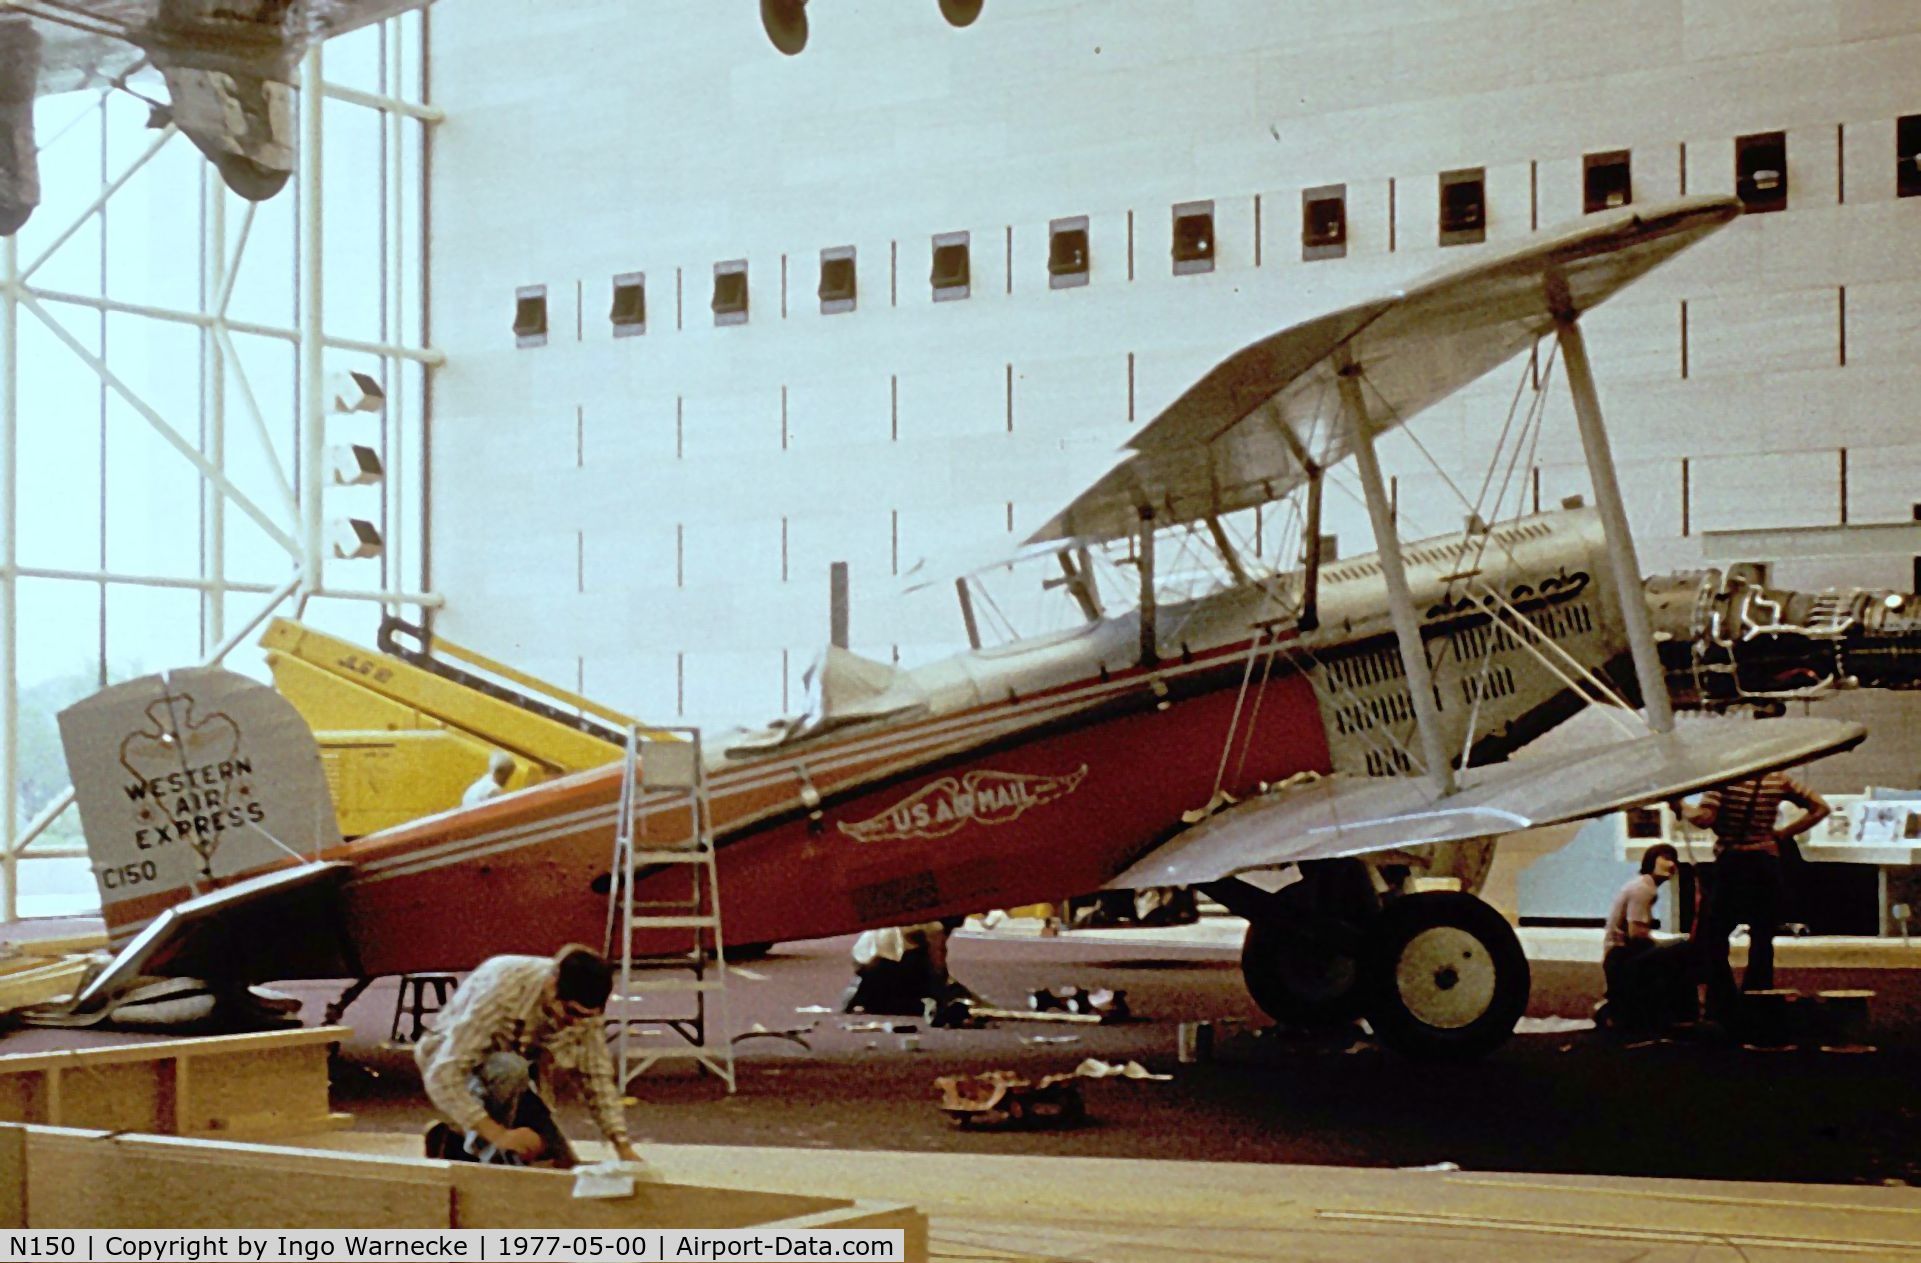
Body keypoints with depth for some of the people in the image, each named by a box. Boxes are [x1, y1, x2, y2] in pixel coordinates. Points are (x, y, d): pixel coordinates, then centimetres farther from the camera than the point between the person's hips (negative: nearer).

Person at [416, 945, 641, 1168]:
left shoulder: (581, 1005, -17)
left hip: (513, 1081, 6)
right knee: (510, 1069, -37)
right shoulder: (502, 987, -35)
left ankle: (457, 1145, 10)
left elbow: (598, 1076, -7)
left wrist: (623, 1148, -17)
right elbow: (442, 1075, -39)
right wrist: (500, 1135, -42)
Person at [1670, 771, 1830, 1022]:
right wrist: (1783, 834, 11)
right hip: (1766, 866, 4)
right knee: (1761, 942, 10)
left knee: (1710, 939, 6)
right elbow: (1820, 808, 8)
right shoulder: (1778, 779, 4)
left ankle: (1722, 1013, -2)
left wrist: (1681, 808, 1)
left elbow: (1704, 818, -18)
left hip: (1731, 863, -4)